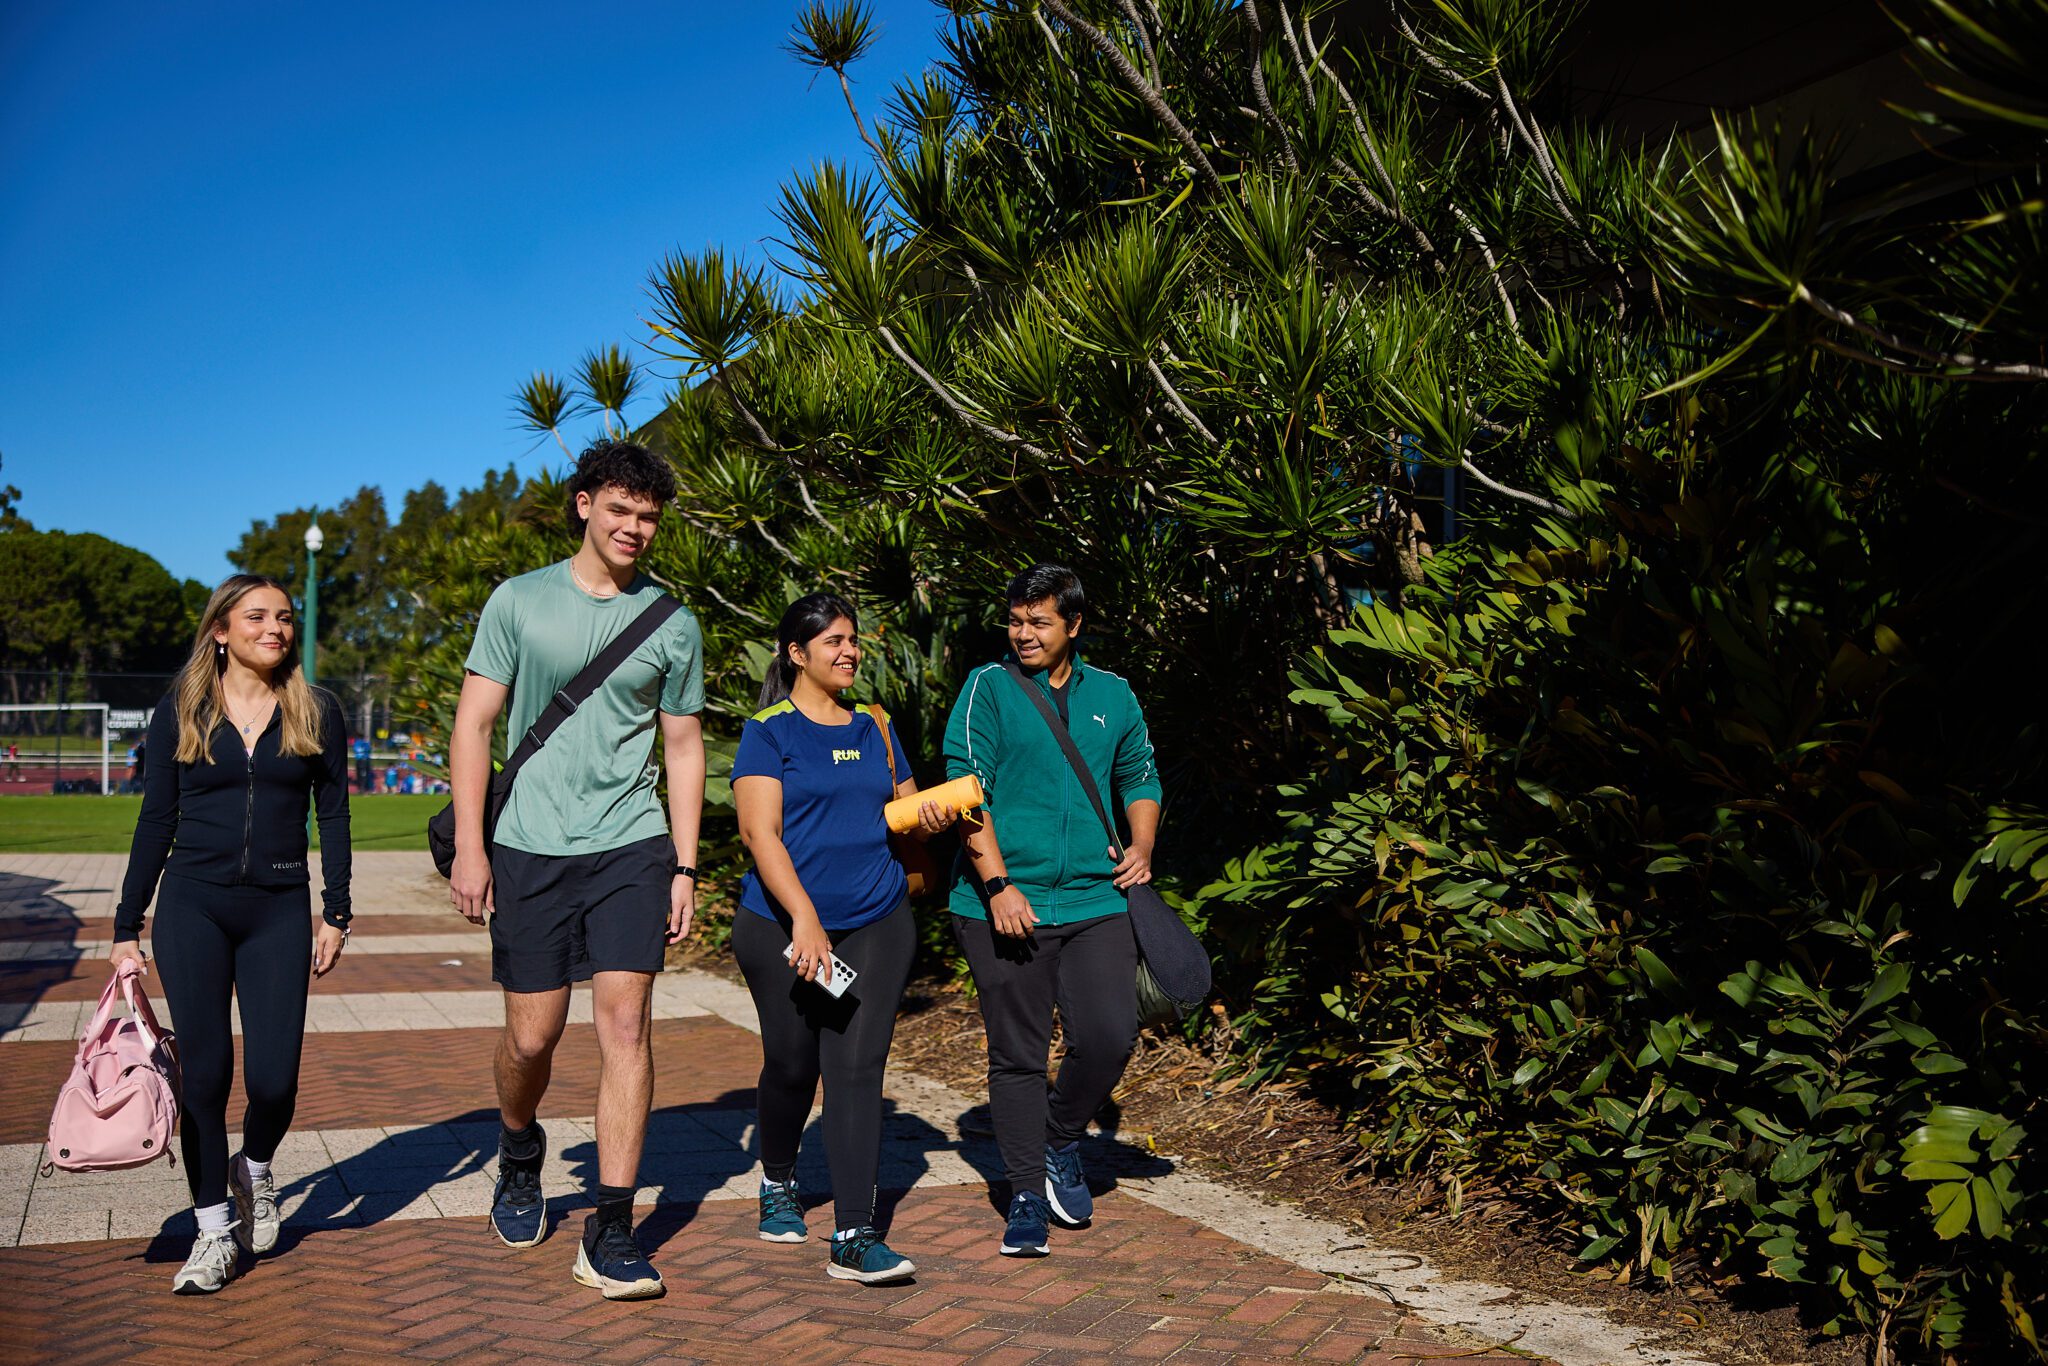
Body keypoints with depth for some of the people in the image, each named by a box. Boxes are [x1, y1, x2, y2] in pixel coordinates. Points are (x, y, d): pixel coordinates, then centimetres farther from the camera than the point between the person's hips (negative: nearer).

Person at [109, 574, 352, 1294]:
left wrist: (336, 914, 2)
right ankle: (214, 1230, 15)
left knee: (274, 1078, -5)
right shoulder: (180, 711, 5)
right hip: (193, 906, 0)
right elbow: (155, 821, 7)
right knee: (204, 1069, -1)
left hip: (279, 910, 0)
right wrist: (126, 928, 6)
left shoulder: (315, 712, 5)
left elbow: (334, 815, 7)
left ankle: (254, 1169, 28)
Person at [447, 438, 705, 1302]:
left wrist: (685, 867, 5)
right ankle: (520, 1157, 39)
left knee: (625, 1022, -7)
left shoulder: (672, 624, 6)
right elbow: (474, 726, 3)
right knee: (531, 1036, 6)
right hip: (531, 848, 0)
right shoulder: (519, 601, 3)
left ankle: (611, 1232, 0)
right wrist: (468, 846, -5)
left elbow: (683, 750, 10)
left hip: (631, 848, 1)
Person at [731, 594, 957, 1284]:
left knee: (856, 1068, -6)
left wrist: (928, 819, -2)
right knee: (791, 1064, 9)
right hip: (782, 925, -3)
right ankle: (778, 1182, 38)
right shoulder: (768, 732, -3)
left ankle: (854, 1239, -6)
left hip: (877, 922, 3)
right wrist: (804, 918, -25)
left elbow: (906, 810, 23)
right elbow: (760, 831, -13)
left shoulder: (874, 727, 13)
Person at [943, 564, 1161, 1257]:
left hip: (1094, 899, 3)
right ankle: (1027, 1197, 19)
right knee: (1017, 1054, 4)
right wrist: (997, 884, -14)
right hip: (1003, 905, -3)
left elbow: (1140, 779, 25)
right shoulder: (988, 688, 1)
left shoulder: (1113, 696, 12)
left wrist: (1141, 847, 7)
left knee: (1111, 1035, -7)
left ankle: (1061, 1142, 22)